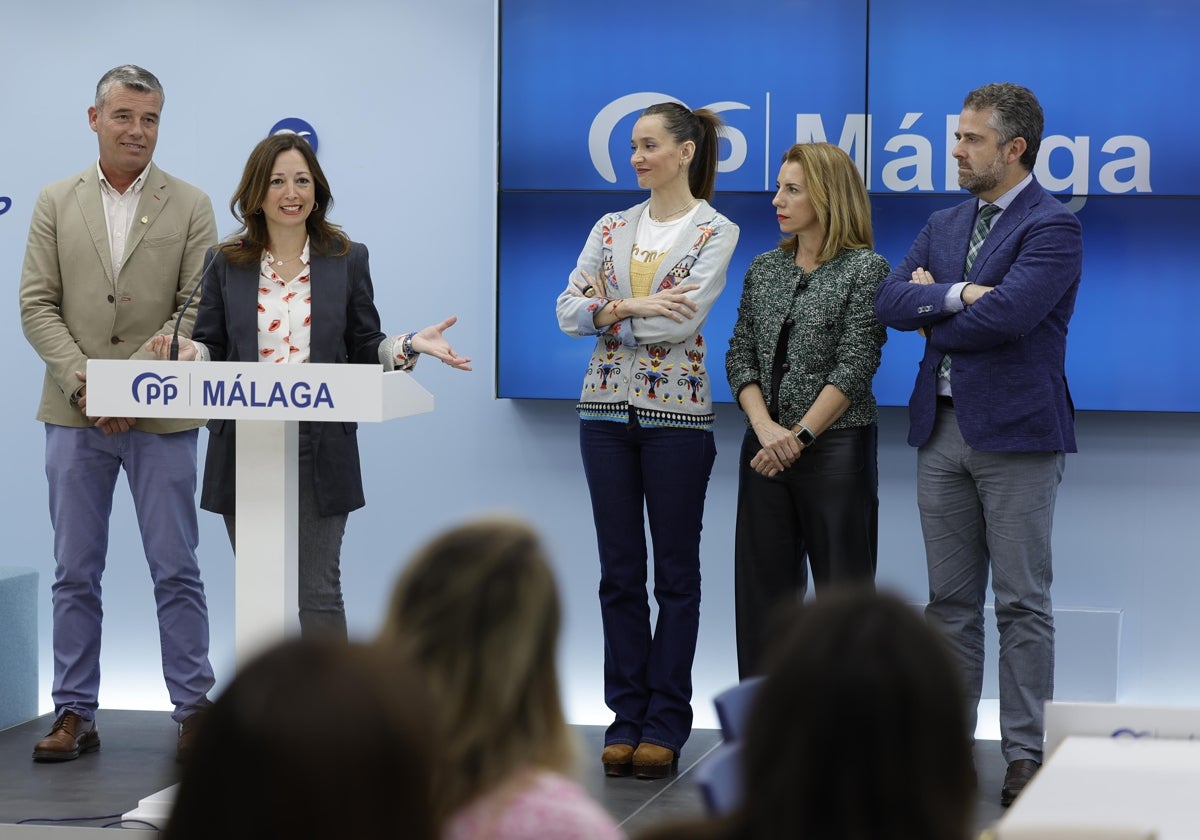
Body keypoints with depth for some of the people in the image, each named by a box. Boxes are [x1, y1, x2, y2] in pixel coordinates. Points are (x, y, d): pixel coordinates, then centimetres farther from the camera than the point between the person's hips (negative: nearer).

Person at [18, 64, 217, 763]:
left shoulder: (191, 206, 4)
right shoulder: (56, 203, 8)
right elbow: (38, 304, 3)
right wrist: (81, 378, -13)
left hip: (161, 415, -2)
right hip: (76, 415, 2)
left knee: (177, 570, 1)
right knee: (75, 573, 5)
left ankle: (193, 709, 8)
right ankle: (76, 714, 11)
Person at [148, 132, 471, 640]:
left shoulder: (347, 260, 6)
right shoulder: (227, 265, 7)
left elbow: (365, 353, 7)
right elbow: (212, 348, 6)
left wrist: (409, 347, -11)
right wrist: (188, 353, -16)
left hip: (320, 451, -1)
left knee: (318, 591, -1)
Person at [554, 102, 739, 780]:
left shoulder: (715, 232, -4)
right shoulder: (612, 228, 10)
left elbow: (683, 318, -16)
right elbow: (570, 309, 1)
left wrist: (607, 316, -9)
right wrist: (630, 305, -14)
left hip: (677, 411, -4)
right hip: (608, 407, 4)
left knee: (676, 572, 2)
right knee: (620, 570, 6)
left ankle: (666, 723, 8)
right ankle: (627, 719, 12)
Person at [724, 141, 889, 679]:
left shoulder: (865, 268, -5)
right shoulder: (764, 270, 12)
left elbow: (855, 366, -11)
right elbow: (740, 355, 7)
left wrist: (800, 436, -14)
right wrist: (765, 427, -9)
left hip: (836, 446, -5)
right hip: (766, 448, 5)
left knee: (842, 589, -2)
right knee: (764, 587, 6)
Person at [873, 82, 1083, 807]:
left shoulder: (1054, 227, -8)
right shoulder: (945, 225, 15)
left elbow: (1007, 314, -20)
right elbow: (892, 301, 4)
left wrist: (932, 310, -4)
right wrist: (954, 295, -14)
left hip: (1015, 433, -7)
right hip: (943, 428, 7)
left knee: (1022, 603, -2)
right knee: (951, 601, 9)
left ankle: (1026, 755, 3)